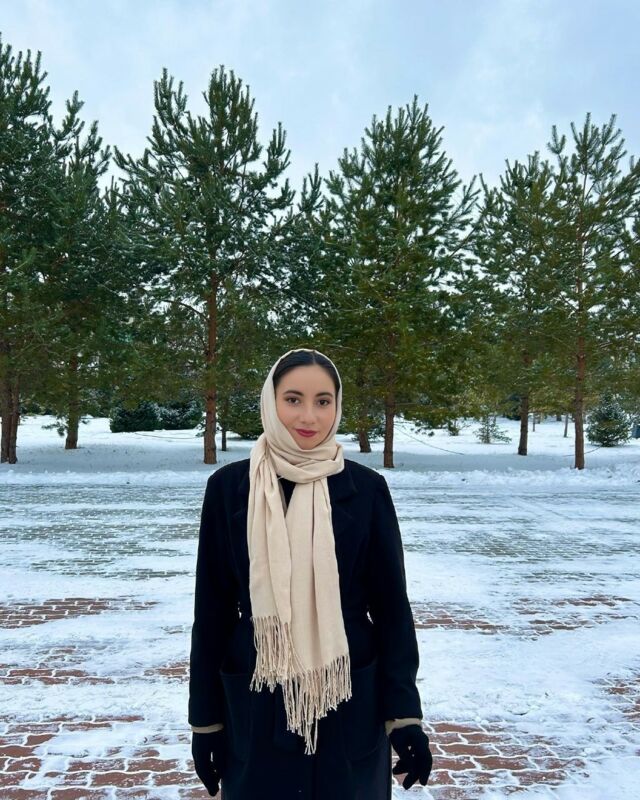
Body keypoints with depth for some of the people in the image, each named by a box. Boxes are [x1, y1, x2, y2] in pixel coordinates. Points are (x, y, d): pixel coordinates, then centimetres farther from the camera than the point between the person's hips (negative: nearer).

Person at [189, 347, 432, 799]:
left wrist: (404, 713, -5)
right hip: (255, 707, 1)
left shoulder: (366, 488, -7)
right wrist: (205, 718, 2)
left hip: (351, 705, 0)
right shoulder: (229, 487, -6)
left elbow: (391, 605, -2)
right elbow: (212, 608, -1)